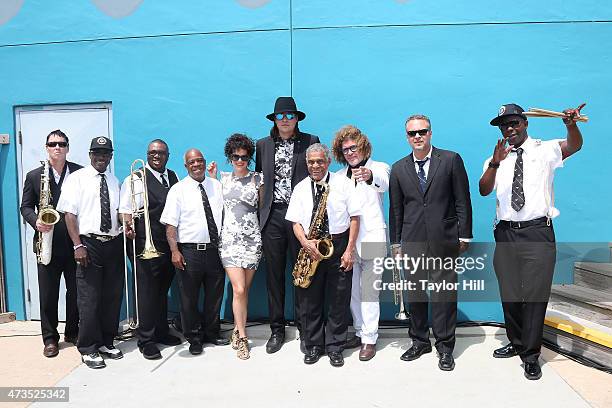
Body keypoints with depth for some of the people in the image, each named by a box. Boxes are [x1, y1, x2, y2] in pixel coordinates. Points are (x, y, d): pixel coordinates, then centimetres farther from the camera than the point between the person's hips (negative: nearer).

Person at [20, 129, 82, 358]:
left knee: (75, 292, 9)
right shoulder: (34, 176, 5)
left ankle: (73, 333, 26)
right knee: (48, 294, 7)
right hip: (48, 244, 0)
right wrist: (35, 221, -14)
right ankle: (50, 338, 20)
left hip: (74, 243, 0)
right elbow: (25, 206, 7)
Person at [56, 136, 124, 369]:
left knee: (113, 297, 11)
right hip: (89, 244, -5)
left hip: (114, 244, 5)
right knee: (89, 299, 0)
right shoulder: (77, 178, -1)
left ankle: (106, 343, 25)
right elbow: (69, 214, -7)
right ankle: (88, 349, 13)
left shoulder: (114, 181, 13)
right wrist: (78, 245, -15)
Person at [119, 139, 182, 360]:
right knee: (147, 291, 1)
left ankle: (162, 331, 32)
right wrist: (129, 225, -31)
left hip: (170, 243, 6)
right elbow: (125, 209, -11)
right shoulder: (136, 179, -6)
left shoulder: (173, 177, 13)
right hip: (147, 245, -6)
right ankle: (146, 340, 14)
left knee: (163, 289, 17)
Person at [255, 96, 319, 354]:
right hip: (272, 216, 2)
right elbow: (258, 178, 17)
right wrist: (261, 212, 8)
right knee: (274, 275, 7)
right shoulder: (262, 145, 13)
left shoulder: (310, 142, 6)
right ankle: (277, 330, 19)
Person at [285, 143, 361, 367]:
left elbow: (354, 217, -1)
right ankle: (313, 345, 24)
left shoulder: (341, 183, 0)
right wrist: (305, 242, -15)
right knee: (310, 300, 7)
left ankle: (335, 347, 20)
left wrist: (349, 250, -7)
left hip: (339, 246, -2)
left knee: (338, 299, 5)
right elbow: (296, 222, 5)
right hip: (311, 249, 2)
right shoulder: (300, 188, 6)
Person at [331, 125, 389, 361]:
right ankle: (360, 332, 26)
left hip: (371, 239, -4)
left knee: (368, 290, -3)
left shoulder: (378, 168, 2)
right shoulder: (339, 176, 15)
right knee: (352, 290, 11)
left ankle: (370, 339, 8)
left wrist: (370, 176, -45)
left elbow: (385, 183, -22)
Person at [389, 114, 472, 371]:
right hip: (412, 242, 3)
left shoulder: (451, 160, 2)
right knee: (414, 294, 10)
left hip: (444, 241, -2)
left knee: (444, 295, 2)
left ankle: (445, 347, 18)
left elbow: (462, 200, 2)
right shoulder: (399, 169, 9)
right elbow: (395, 208, 11)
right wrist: (395, 242, 10)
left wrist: (464, 235, -2)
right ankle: (419, 342, 27)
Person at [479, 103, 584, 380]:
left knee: (535, 293, -2)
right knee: (509, 293, 13)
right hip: (506, 233, 4)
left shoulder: (545, 150, 3)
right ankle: (516, 343, 33)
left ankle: (531, 356, 12)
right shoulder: (496, 160, 10)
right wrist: (494, 164, -23)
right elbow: (484, 190, -7)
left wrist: (571, 124, -38)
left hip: (537, 232, -3)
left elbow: (574, 146, -18)